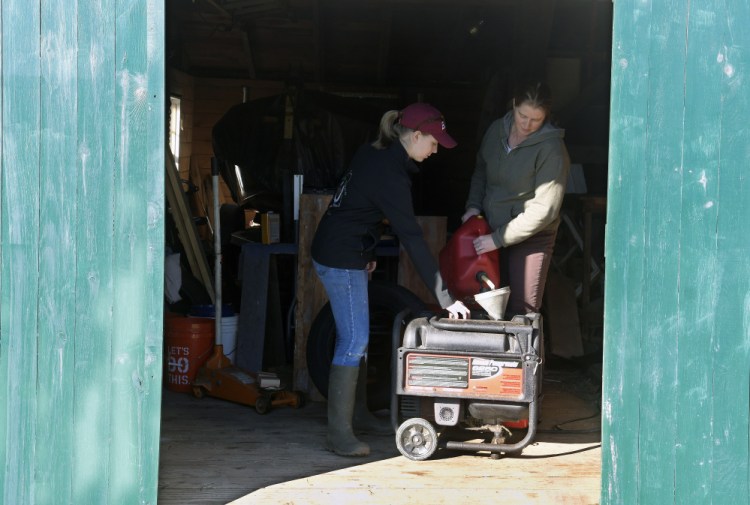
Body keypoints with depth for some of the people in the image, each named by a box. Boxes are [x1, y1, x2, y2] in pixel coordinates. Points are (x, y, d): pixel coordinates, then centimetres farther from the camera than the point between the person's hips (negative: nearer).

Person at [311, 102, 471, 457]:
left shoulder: (373, 153, 6)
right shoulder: (390, 175, -22)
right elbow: (412, 239, -25)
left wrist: (366, 252, 23)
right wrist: (445, 298, -23)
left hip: (338, 251, 10)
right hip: (342, 259, -10)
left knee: (356, 338, 16)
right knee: (353, 341, -9)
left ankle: (357, 414, 27)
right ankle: (338, 433, -6)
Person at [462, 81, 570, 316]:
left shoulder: (551, 148, -17)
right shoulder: (497, 130, 1)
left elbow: (544, 209, -20)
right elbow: (480, 172, 18)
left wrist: (498, 239, -19)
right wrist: (473, 205, 1)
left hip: (531, 238, -5)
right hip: (491, 231, 6)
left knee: (521, 312, -3)